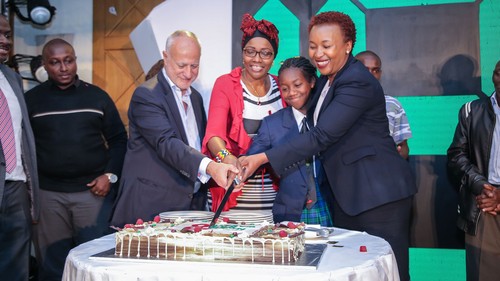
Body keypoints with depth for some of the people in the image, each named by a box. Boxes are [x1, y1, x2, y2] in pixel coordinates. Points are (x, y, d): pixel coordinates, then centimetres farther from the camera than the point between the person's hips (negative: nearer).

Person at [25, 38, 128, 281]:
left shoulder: (97, 96, 5)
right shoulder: (31, 99, 5)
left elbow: (118, 140, 7)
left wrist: (110, 175, -5)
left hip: (93, 190, 0)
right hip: (48, 193, 1)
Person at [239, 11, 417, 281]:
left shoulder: (358, 82, -18)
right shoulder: (326, 80, 11)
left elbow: (321, 135, -25)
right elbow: (319, 129, 19)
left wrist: (263, 158, -27)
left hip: (379, 194, -9)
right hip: (346, 194, 9)